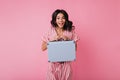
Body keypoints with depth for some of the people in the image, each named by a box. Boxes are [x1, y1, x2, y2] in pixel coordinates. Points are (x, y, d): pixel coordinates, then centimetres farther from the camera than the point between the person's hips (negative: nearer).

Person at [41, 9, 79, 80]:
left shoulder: (71, 31, -3)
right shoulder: (50, 31, -3)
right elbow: (43, 48, -2)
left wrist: (67, 39, -14)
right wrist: (52, 40, -15)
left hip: (66, 63, 1)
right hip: (53, 63, 0)